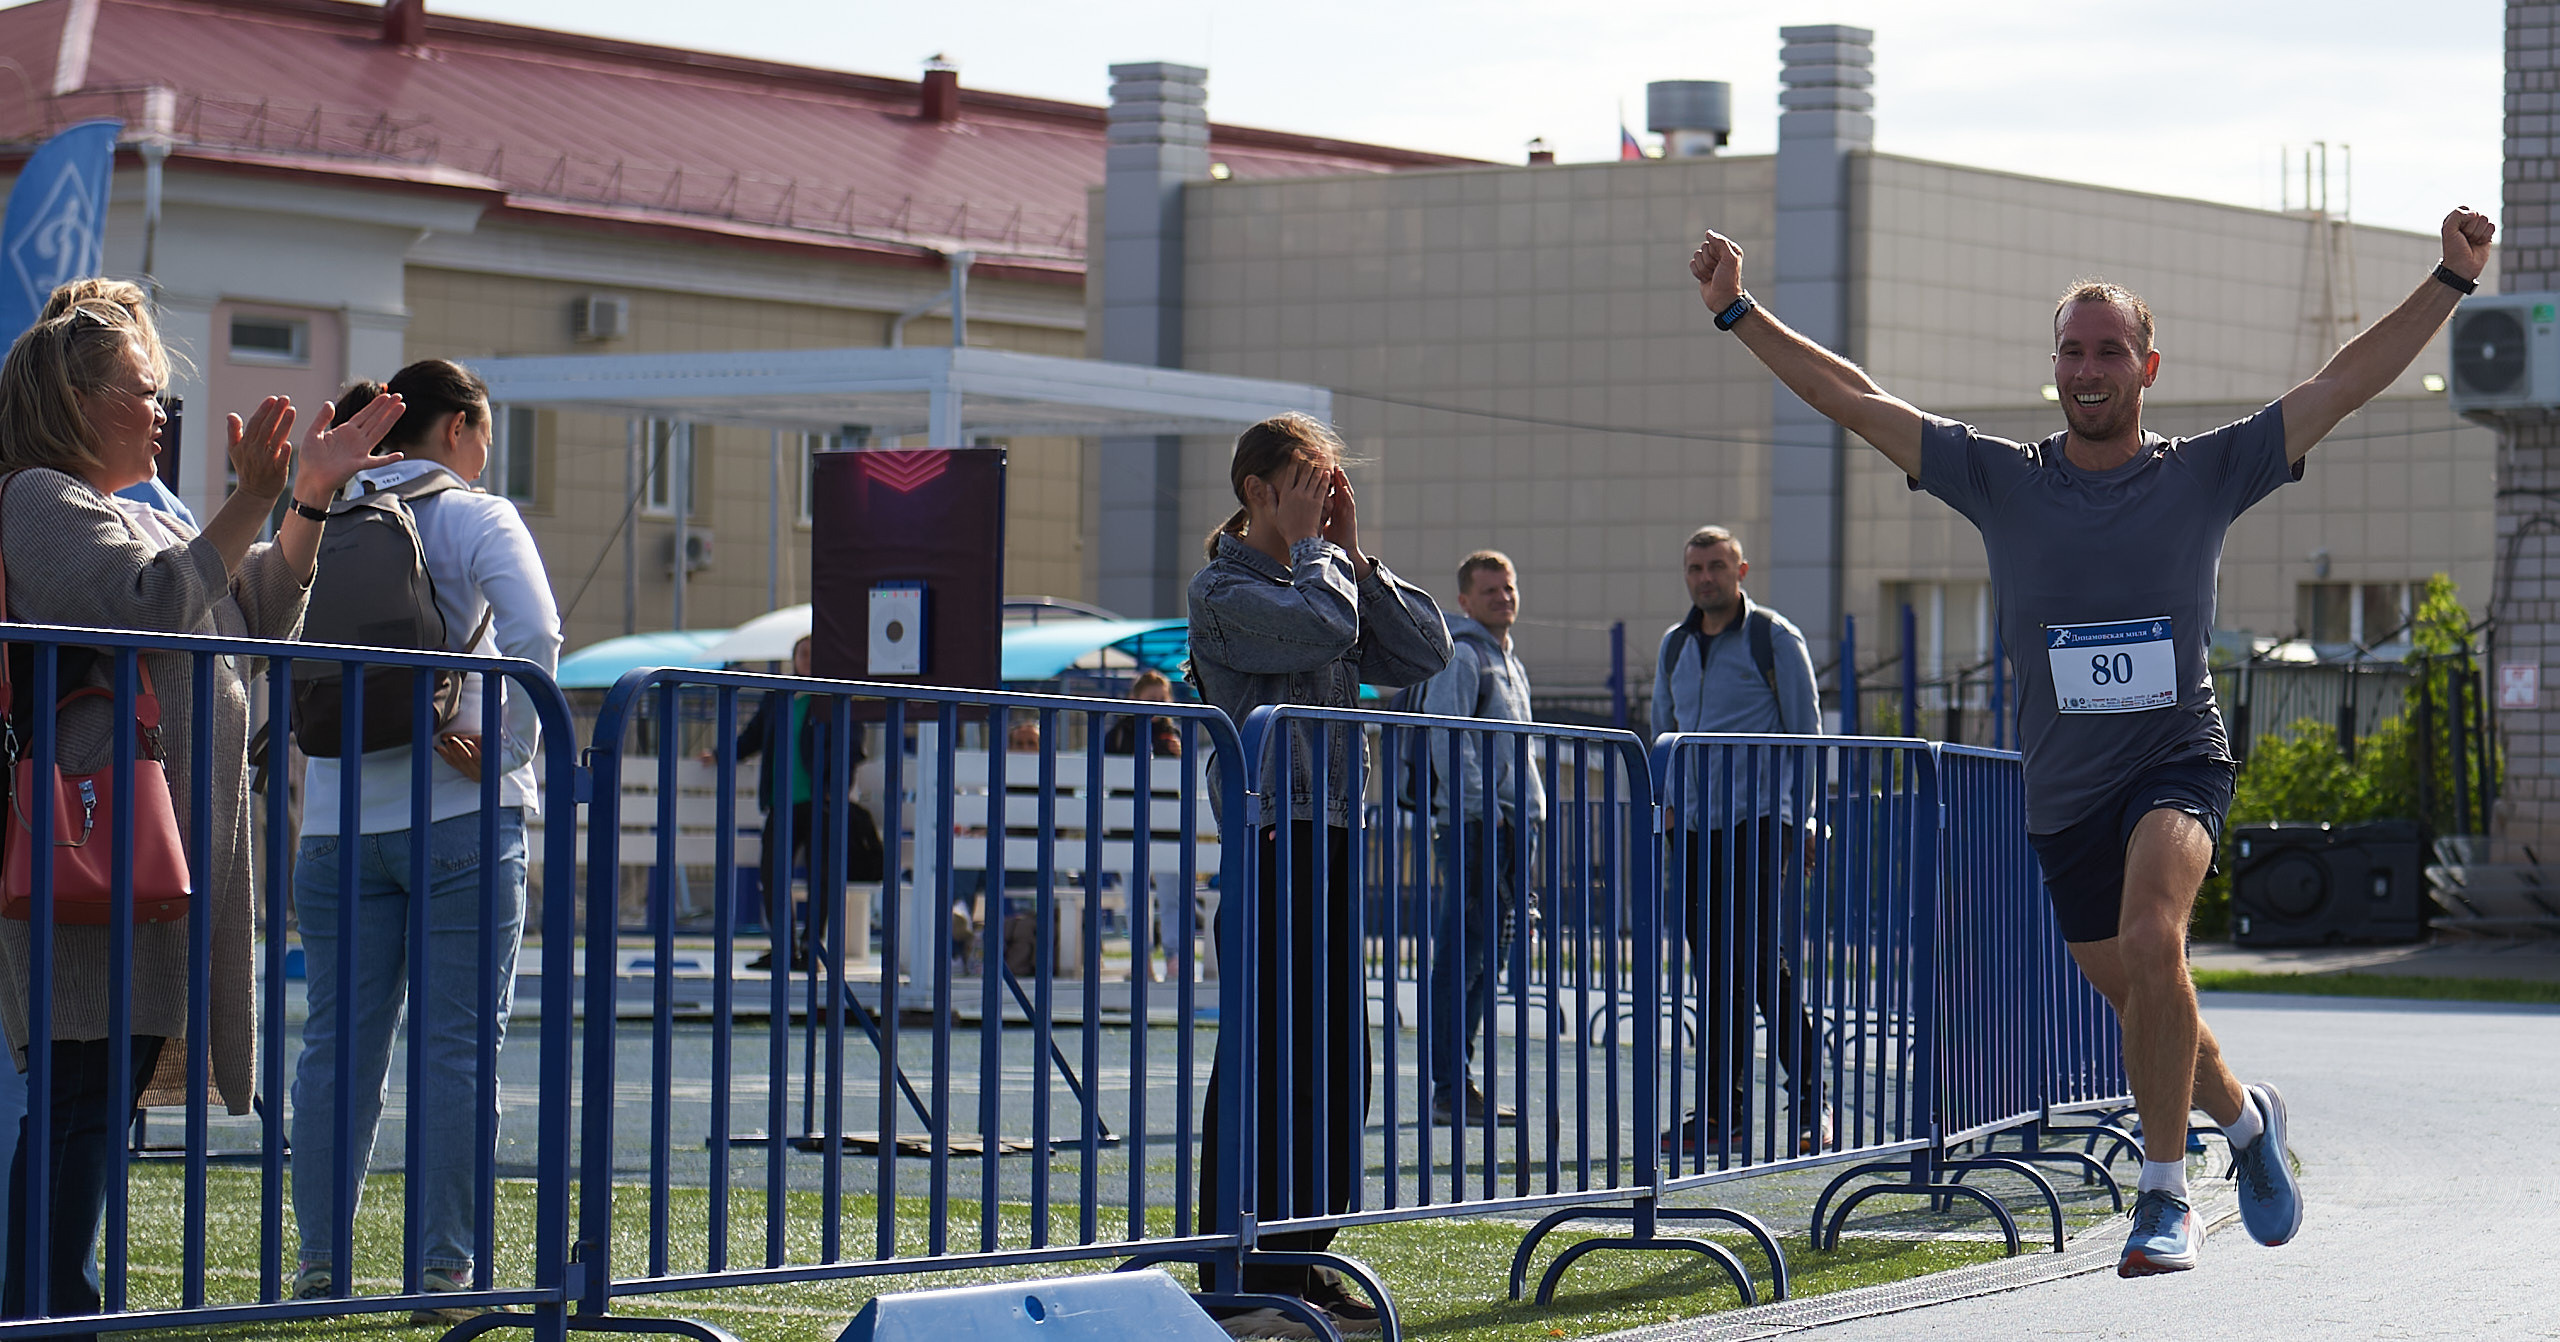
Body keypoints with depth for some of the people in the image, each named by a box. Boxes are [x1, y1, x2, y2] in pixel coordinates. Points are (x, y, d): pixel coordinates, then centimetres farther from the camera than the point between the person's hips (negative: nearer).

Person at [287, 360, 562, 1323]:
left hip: (339, 819, 4)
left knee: (339, 1044, 7)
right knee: (454, 1045, -2)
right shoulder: (475, 519, -4)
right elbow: (534, 637, -18)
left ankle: (319, 1266, 7)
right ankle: (443, 1269, -4)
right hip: (458, 815, -4)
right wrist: (511, 752, -9)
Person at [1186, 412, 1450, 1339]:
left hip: (1333, 842, 8)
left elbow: (1422, 654, 7)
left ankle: (1300, 1265, 16)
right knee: (1266, 1059, -7)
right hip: (1270, 837, -8)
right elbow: (1323, 629, -24)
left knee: (1337, 1063, 9)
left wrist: (1356, 555, 4)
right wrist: (1312, 545, -8)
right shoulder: (1224, 591, -6)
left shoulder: (1328, 575, 18)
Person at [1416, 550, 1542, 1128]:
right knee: (1461, 956, -10)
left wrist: (1531, 811, 18)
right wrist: (1480, 809, -22)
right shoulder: (1460, 656, -7)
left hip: (1507, 824, 10)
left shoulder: (1509, 661, 22)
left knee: (1483, 957, 10)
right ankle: (1451, 1091, -10)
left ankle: (1458, 1083, 15)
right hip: (1472, 822, -10)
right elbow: (1447, 737, -17)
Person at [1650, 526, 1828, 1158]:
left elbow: (1806, 731, 0)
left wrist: (1803, 819, -7)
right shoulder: (1675, 645, 16)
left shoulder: (1775, 639, 0)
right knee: (1713, 970, 5)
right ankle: (1723, 1111, 8)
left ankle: (1808, 1101, -6)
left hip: (1759, 819, -5)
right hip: (1694, 825, 6)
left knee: (1761, 960, -11)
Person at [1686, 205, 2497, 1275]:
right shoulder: (2002, 482, 4)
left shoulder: (2208, 474, 0)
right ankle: (2243, 1116, 42)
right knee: (2139, 998, 11)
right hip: (2063, 788, 3)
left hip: (2178, 759, -3)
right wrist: (1738, 313, -1)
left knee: (2150, 940, -28)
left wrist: (2452, 280, -10)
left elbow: (2346, 383, -2)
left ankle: (2164, 1196, -21)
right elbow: (1855, 402, 3)